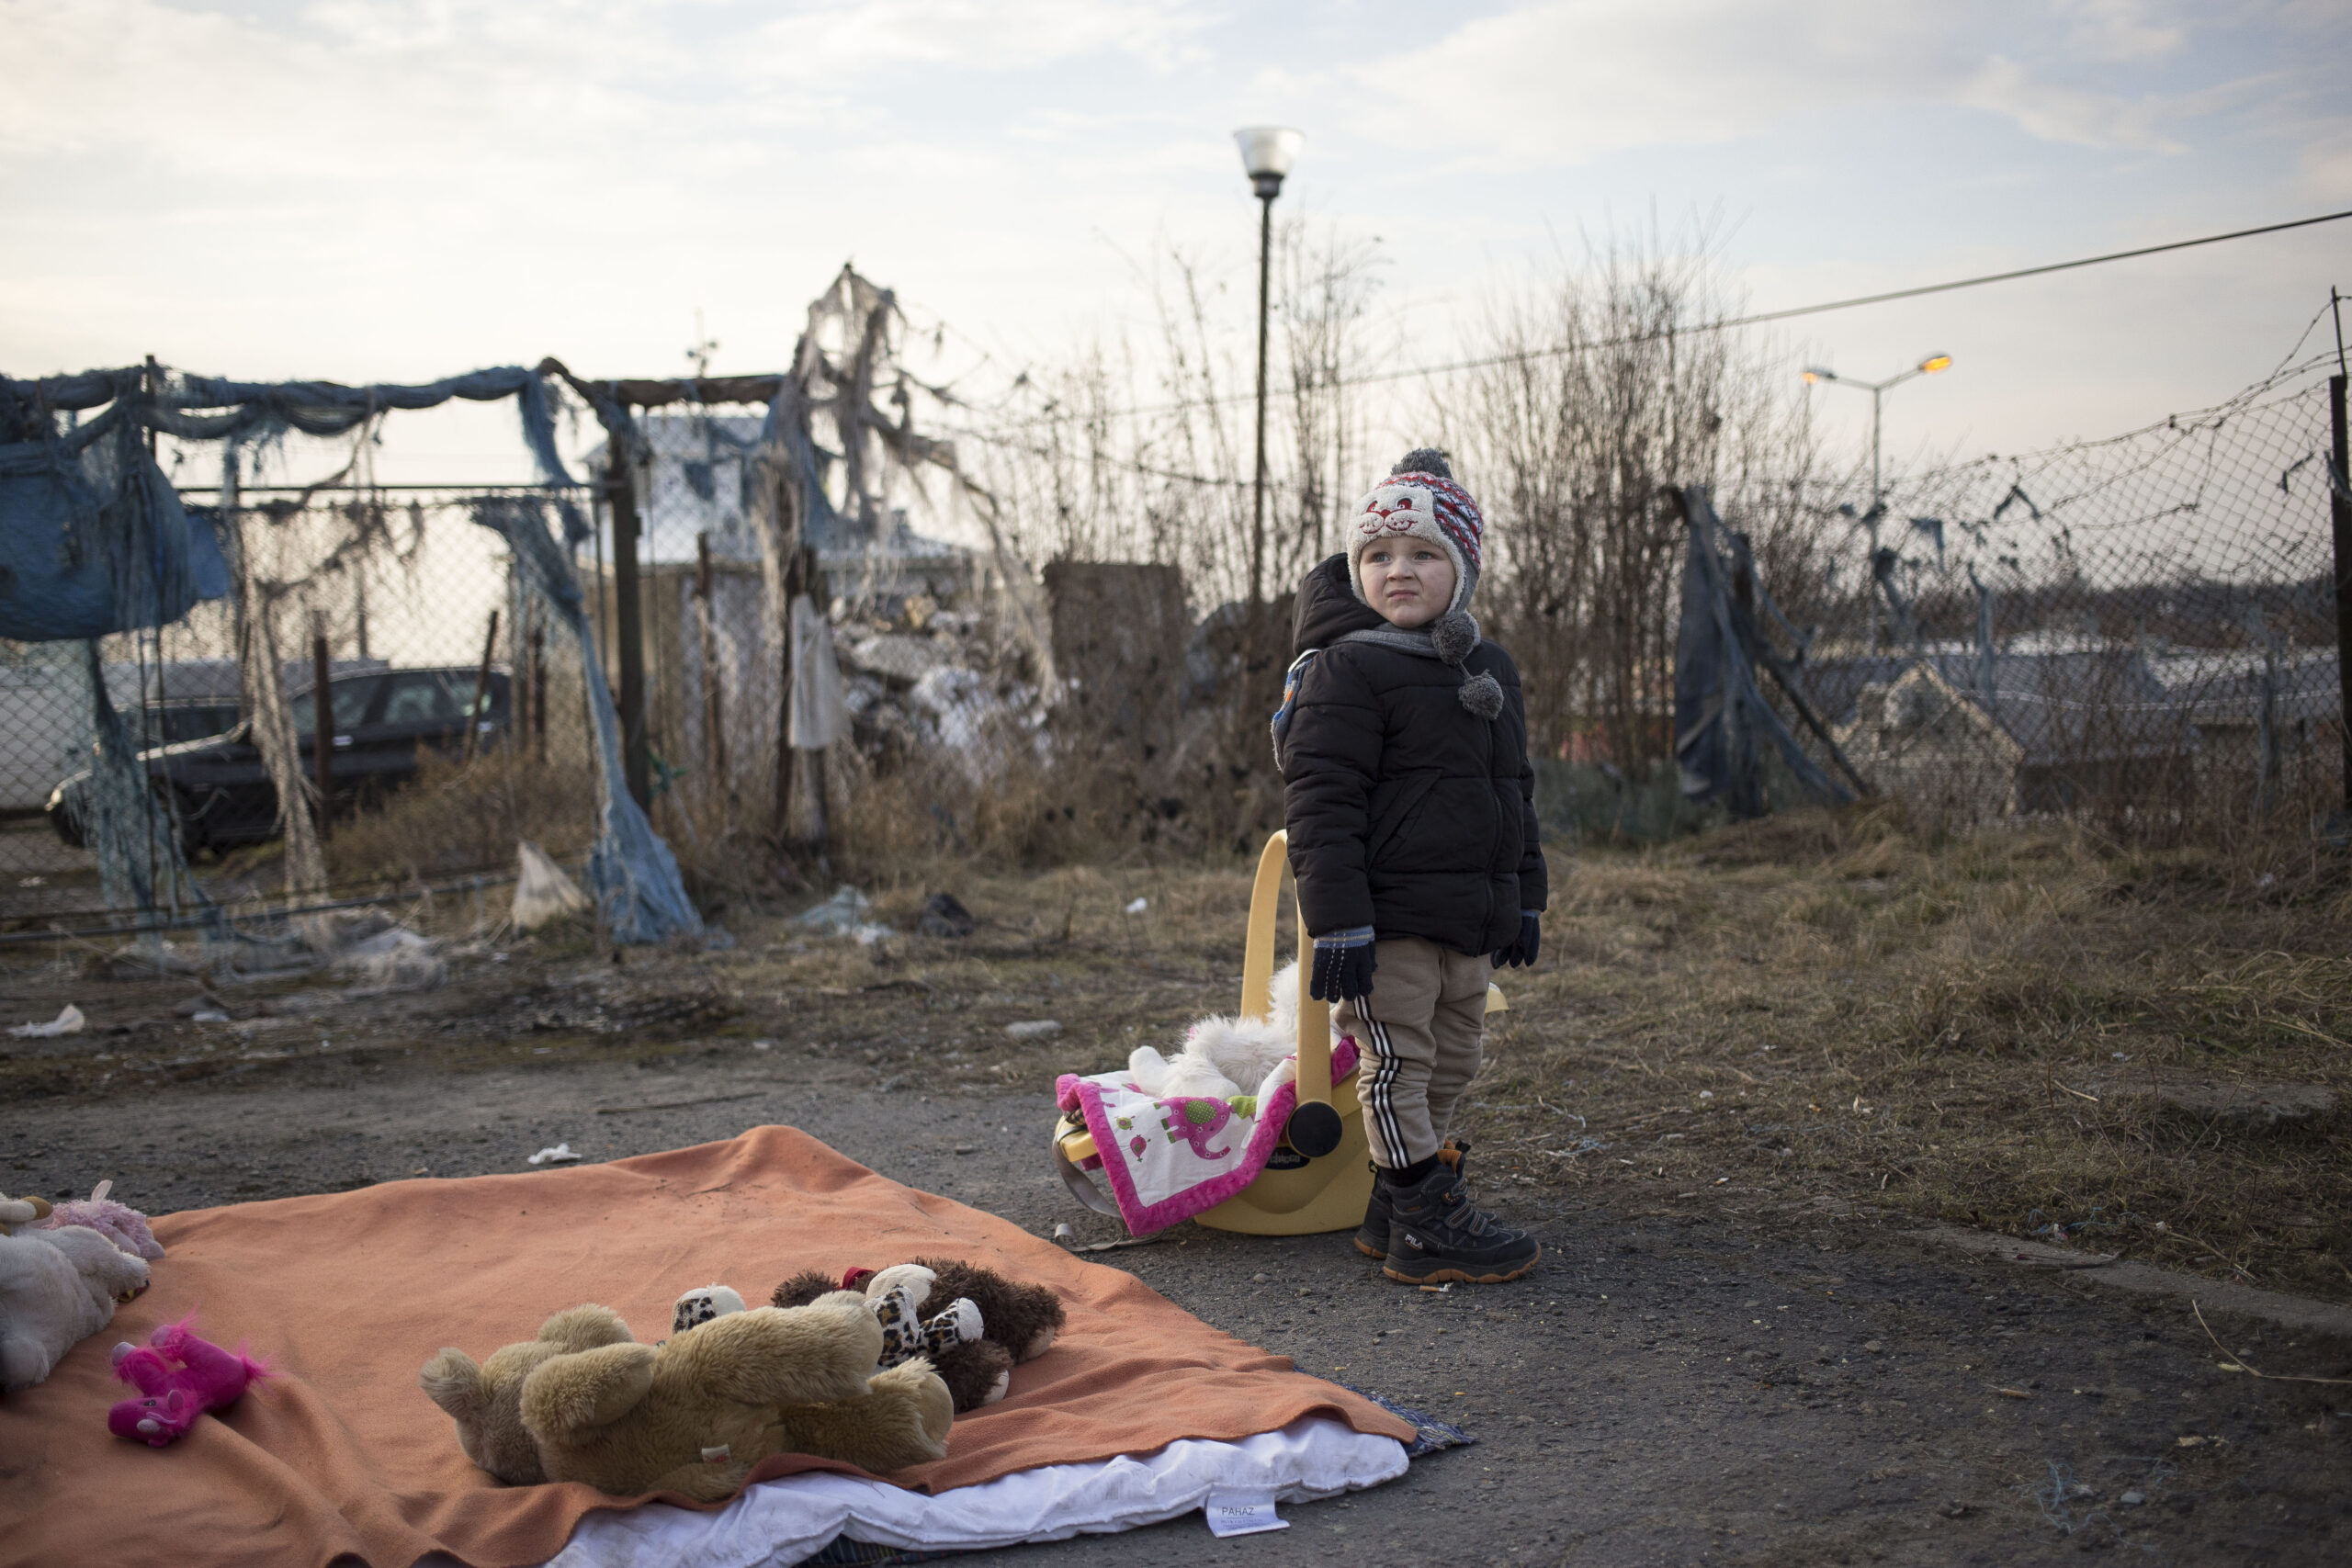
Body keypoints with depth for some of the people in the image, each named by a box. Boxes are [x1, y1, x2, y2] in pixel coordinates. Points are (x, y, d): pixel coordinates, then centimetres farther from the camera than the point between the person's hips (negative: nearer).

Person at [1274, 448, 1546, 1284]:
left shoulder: (1491, 670, 14)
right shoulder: (1345, 669, -11)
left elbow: (1514, 792, 23)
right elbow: (1320, 801, -16)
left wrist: (1524, 898, 20)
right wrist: (1338, 920, -21)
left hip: (1470, 917, 8)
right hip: (1388, 917, -8)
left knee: (1451, 1062, 15)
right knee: (1397, 1065, -3)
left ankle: (1393, 1210, 27)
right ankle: (1430, 1228, 6)